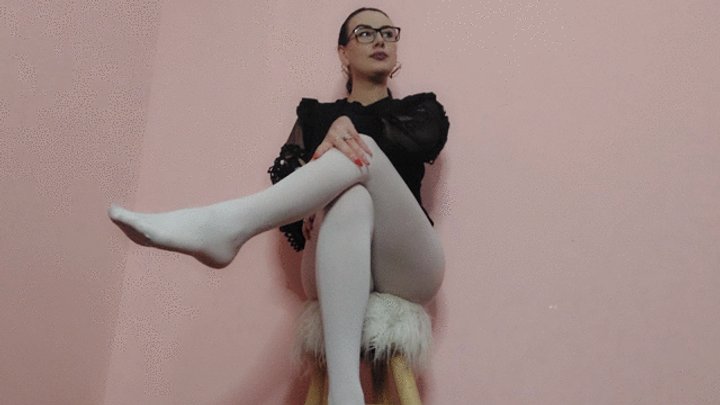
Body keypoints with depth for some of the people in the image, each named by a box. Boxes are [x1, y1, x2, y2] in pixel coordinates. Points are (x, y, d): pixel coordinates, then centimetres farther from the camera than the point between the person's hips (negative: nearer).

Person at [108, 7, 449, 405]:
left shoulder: (419, 109, 20)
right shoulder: (315, 114, 22)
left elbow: (423, 141, -6)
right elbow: (287, 177, 4)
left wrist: (349, 127, -23)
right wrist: (312, 204, -19)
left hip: (408, 268, 0)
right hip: (338, 266, 0)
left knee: (363, 151, -26)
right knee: (350, 198, -36)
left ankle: (224, 225, -48)